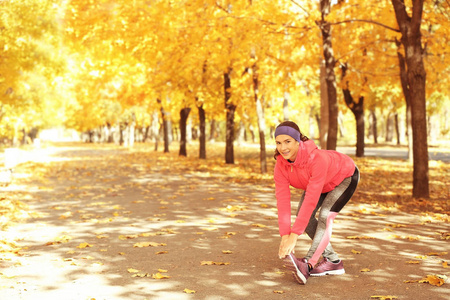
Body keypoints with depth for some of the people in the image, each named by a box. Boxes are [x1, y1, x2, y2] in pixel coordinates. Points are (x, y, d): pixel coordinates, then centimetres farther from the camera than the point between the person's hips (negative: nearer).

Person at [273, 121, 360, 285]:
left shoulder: (317, 159, -44)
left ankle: (307, 264, -31)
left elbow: (311, 200, -44)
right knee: (304, 216, -8)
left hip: (345, 177, -6)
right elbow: (282, 201, -28)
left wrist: (294, 235, -43)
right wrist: (284, 236, -36)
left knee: (325, 216, -26)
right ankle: (333, 262, 2)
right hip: (320, 181, 6)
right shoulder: (280, 166, -26)